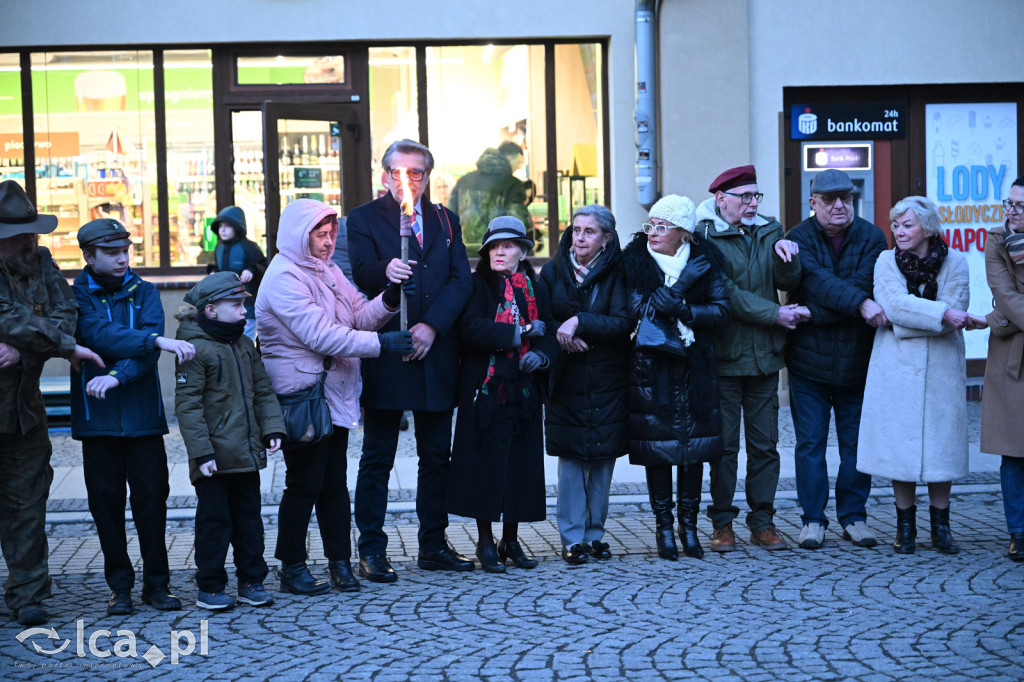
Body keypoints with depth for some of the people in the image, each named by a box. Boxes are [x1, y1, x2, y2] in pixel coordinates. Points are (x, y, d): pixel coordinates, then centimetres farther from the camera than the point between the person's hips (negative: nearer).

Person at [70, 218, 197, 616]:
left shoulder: (144, 292, 7)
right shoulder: (77, 296, 1)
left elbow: (147, 352, -7)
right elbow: (101, 335, -19)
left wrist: (117, 376, -24)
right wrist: (157, 340, -30)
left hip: (143, 415, 1)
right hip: (97, 418, -1)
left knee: (152, 500, 1)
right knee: (106, 504, 4)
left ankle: (156, 582, 13)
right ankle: (120, 585, 16)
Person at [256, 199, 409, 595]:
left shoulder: (327, 271, 14)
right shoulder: (285, 277, -14)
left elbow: (360, 316, 13)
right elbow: (320, 334, -22)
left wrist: (389, 299, -7)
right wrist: (381, 343, -24)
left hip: (334, 394, 8)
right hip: (300, 395, -8)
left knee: (335, 481, 10)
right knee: (304, 483, -1)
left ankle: (340, 561, 16)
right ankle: (292, 568, 9)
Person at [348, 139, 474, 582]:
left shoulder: (445, 221, 14)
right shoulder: (363, 219, 3)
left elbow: (461, 280, 3)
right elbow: (361, 272, -14)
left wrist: (432, 326, -11)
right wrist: (385, 271, -37)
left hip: (435, 356, 4)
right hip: (384, 355, -4)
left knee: (437, 457, 10)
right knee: (377, 458, 1)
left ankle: (433, 546, 21)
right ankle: (371, 551, 7)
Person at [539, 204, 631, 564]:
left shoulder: (617, 272, -3)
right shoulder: (554, 270, 3)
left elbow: (623, 323, -13)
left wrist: (579, 322, -22)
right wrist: (563, 337, -13)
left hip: (607, 383, 0)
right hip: (567, 381, 1)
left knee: (603, 459, 3)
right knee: (571, 458, -3)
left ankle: (595, 533, 16)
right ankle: (572, 537, 4)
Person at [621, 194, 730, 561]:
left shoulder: (704, 260, 4)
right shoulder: (634, 260, -1)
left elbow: (721, 309, -1)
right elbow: (639, 308, -13)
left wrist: (684, 310, -15)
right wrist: (683, 283, -17)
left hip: (694, 365, 2)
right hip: (651, 366, -1)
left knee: (693, 446, 4)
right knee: (657, 447, 0)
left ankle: (689, 525, 15)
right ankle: (664, 527, 10)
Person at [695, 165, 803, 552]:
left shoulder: (769, 233, 12)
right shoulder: (705, 238, -5)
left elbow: (788, 282, 1)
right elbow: (724, 295, -13)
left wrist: (785, 255, -18)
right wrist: (774, 314, -12)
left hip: (765, 357, 4)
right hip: (724, 356, -4)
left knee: (765, 444, 6)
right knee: (724, 444, 1)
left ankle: (762, 523, 13)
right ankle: (722, 523, 11)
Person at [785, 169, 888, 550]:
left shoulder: (871, 238, 1)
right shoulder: (800, 238, -2)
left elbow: (863, 285, -12)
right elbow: (818, 282, -19)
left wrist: (814, 313, -18)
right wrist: (860, 303, -33)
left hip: (856, 358, 1)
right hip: (808, 359, -1)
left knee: (856, 442, 7)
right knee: (810, 443, 3)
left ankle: (853, 516, 19)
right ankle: (813, 519, 11)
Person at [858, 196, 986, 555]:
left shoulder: (954, 262, 2)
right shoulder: (887, 262, 3)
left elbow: (955, 311, -10)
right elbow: (896, 305, -13)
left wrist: (903, 319, -13)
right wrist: (943, 315, -22)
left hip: (941, 368, 0)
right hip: (897, 367, 0)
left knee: (941, 443, 1)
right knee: (900, 444, 0)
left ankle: (941, 527, 12)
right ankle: (905, 526, 11)